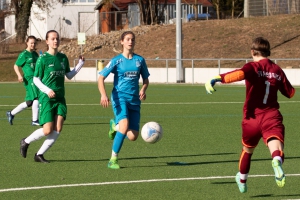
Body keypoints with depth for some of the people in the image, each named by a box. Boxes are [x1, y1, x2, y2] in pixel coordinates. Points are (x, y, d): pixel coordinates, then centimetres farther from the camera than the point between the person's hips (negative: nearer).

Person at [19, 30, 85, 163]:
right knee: (47, 130, -10)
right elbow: (36, 79, -4)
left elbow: (69, 75, 19)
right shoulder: (43, 59, -7)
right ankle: (25, 142, 17)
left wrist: (80, 64, 6)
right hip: (46, 98, -5)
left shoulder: (63, 58, 8)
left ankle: (39, 154, 6)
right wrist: (47, 90, -19)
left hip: (60, 99, 5)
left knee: (58, 129, -7)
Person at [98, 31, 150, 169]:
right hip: (119, 97, -4)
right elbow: (101, 78, -4)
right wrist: (103, 95, -21)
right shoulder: (116, 60, -2)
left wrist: (143, 89, -6)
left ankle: (115, 125, 32)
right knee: (125, 125, -29)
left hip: (134, 100, 4)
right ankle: (113, 159, -15)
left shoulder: (139, 60, 7)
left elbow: (146, 79, 17)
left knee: (133, 136, -3)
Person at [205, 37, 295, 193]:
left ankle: (242, 181, 45)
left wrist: (217, 79, -36)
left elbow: (240, 74, -29)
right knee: (276, 149, -20)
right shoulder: (277, 70, 8)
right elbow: (290, 93, 19)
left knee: (247, 150, 25)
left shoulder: (253, 67, -5)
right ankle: (277, 162, -57)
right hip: (272, 117, 0)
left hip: (252, 118, 0)